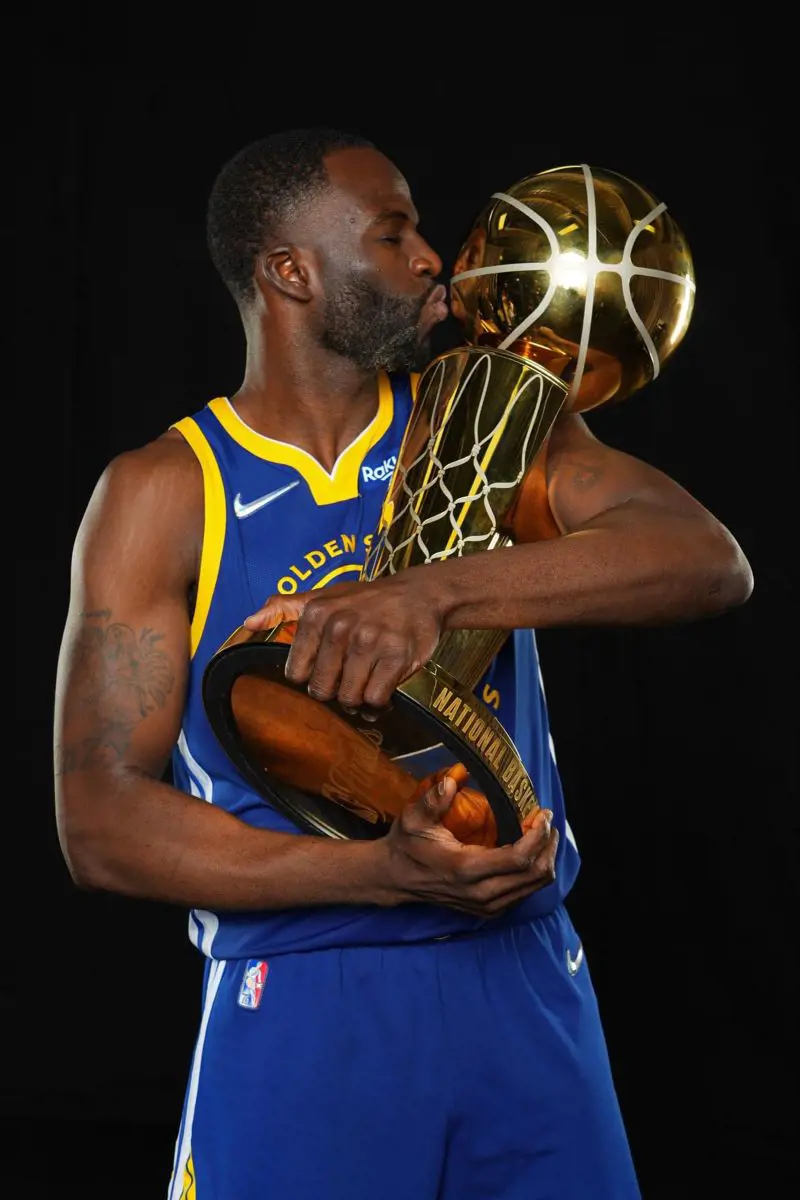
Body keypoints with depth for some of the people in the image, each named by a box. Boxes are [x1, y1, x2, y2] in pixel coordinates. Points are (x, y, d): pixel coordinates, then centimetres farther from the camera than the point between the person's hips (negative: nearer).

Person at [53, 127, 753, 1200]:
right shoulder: (164, 491, -4)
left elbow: (711, 561, -12)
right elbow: (100, 821, -8)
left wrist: (436, 591, -26)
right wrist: (382, 874, -21)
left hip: (528, 984, 3)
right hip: (300, 1011, -2)